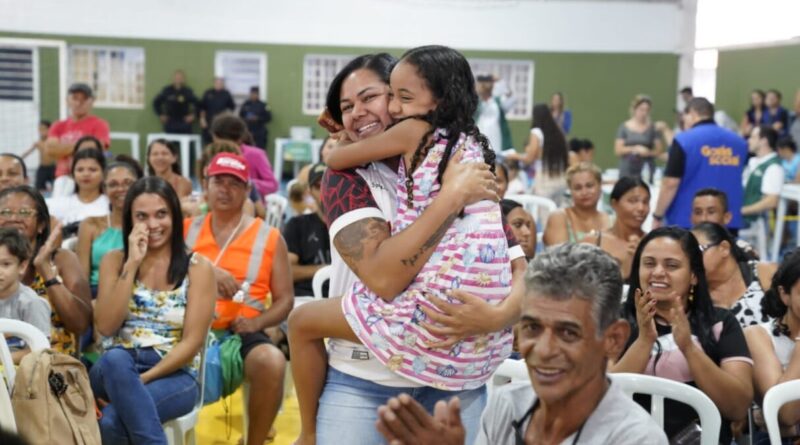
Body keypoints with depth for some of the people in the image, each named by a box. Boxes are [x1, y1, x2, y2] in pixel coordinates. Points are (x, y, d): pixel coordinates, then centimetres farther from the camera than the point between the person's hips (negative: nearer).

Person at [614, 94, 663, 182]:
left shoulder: (652, 128, 6)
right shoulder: (624, 127, 5)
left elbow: (659, 150, 6)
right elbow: (618, 150, 0)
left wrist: (648, 152, -13)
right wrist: (635, 149, -14)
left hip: (646, 172, 0)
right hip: (628, 171, 0)